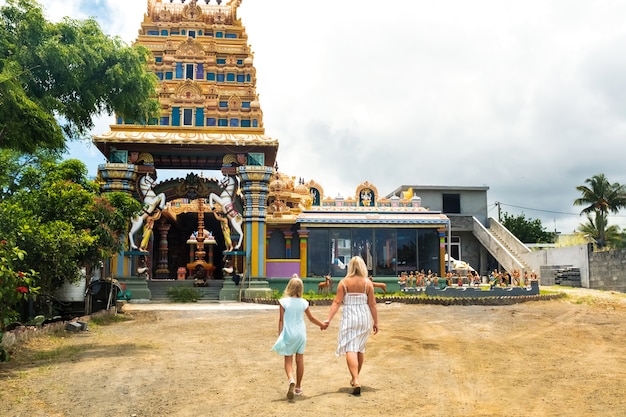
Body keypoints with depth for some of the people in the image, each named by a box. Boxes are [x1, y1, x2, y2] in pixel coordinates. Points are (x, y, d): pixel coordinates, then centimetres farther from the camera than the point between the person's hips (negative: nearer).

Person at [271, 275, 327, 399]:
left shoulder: (284, 301, -10)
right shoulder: (303, 303, -3)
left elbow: (281, 320, -7)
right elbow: (311, 318, 9)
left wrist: (279, 335, 2)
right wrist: (322, 325, 25)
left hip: (288, 334, -2)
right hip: (300, 334, 2)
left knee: (288, 360, 5)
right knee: (300, 360, 12)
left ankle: (291, 380, -22)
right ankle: (298, 386, 22)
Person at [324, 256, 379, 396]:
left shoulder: (344, 282, -5)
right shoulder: (368, 283, -2)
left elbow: (337, 302, -11)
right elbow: (372, 304, -2)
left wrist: (329, 319, -10)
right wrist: (376, 322, 6)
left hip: (349, 317, -2)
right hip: (364, 318, 3)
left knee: (350, 349, -3)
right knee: (360, 348, 18)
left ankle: (356, 381, -17)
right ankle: (355, 378, 33)